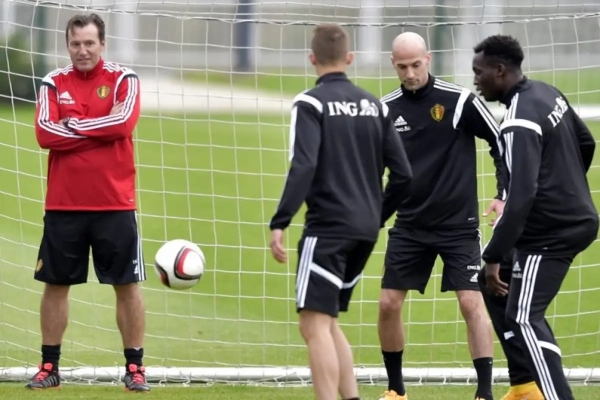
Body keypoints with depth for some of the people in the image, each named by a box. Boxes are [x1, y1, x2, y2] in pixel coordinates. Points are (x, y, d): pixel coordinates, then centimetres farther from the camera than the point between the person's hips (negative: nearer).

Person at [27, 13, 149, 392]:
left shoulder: (124, 80, 0)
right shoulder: (54, 84, 4)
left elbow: (123, 123, -17)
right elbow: (45, 134, -10)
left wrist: (73, 125, -11)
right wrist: (99, 130, -13)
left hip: (114, 203, -2)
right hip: (63, 203, 2)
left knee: (127, 284, 1)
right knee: (56, 283, 6)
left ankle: (135, 368, 9)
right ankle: (49, 367, 15)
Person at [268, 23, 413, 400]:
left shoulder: (311, 103, -6)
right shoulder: (374, 105, 12)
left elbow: (303, 167, -19)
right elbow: (403, 175, 10)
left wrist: (280, 223, -20)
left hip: (328, 227, -7)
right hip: (365, 230, 7)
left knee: (315, 323, -6)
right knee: (326, 320, 18)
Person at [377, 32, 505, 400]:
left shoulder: (460, 101, -11)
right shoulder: (387, 109, 1)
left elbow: (504, 144, -4)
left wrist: (504, 196, -11)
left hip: (459, 224, -4)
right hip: (410, 225, 4)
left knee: (472, 303, -11)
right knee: (388, 304, 1)